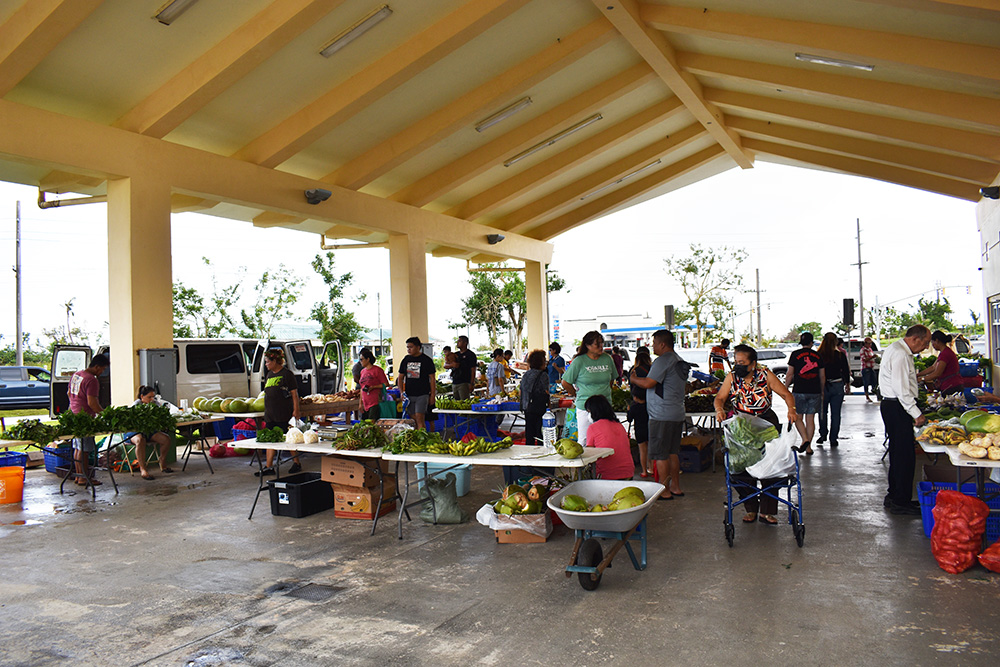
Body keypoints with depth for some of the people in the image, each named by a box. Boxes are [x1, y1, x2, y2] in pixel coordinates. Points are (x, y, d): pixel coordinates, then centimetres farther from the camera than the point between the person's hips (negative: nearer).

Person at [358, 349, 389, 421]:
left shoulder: (377, 370, -5)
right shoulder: (362, 371, 16)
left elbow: (386, 384, -6)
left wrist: (373, 387, -17)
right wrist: (360, 403, 17)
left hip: (375, 403, -7)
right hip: (365, 403, 7)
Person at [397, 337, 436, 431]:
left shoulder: (426, 360, -1)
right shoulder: (406, 360, 10)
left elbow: (432, 378, 1)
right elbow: (400, 378, 15)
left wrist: (432, 395, -4)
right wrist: (401, 392, 1)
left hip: (422, 394, -4)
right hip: (409, 395, 4)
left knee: (420, 419, -13)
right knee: (414, 419, 8)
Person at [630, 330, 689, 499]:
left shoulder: (663, 361, -14)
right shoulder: (680, 361, 16)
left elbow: (648, 383, -18)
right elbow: (685, 389, 23)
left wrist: (633, 379, -1)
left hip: (662, 415, -10)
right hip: (677, 413, 10)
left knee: (660, 454, -3)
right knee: (672, 452, 16)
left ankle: (665, 491, 0)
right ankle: (676, 487, 21)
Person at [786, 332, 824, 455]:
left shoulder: (795, 354, -3)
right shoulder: (817, 355, 6)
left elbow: (789, 374, -4)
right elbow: (822, 377, 11)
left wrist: (786, 388, 8)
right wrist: (822, 392, 22)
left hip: (799, 391, -3)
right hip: (815, 392, 3)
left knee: (798, 418, 8)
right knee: (810, 419, 7)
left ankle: (805, 440, -12)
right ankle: (808, 447, 9)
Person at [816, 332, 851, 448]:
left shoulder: (817, 355, -8)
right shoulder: (841, 355, -4)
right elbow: (846, 370, 4)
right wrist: (847, 383, 19)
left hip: (822, 386, -1)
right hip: (837, 386, 1)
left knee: (822, 412, 16)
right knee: (835, 413, 7)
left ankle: (823, 435, 16)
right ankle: (833, 439, 9)